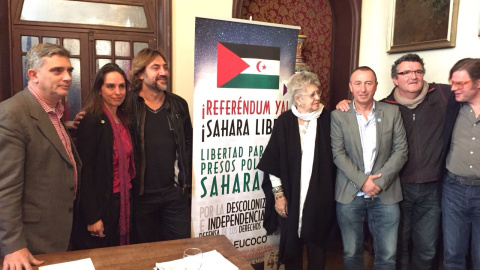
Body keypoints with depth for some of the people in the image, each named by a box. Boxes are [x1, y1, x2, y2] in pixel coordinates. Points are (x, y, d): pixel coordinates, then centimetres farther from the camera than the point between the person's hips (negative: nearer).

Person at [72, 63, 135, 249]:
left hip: (123, 202, 7)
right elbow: (85, 172, -17)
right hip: (101, 204, -7)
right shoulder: (92, 121, -15)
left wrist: (129, 198, 9)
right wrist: (92, 218, -17)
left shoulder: (123, 120, 8)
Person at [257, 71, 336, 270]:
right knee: (291, 243, 13)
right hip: (291, 196, -1)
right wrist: (278, 193, -5)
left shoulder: (327, 119, -2)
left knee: (317, 244, 12)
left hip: (320, 196, 1)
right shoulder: (285, 121, -6)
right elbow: (273, 160, -4)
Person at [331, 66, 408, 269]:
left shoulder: (392, 112, 2)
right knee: (351, 254, 11)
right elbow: (338, 153, -6)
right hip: (350, 195, -1)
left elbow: (401, 151, -1)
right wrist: (362, 181, -14)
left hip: (385, 195, 1)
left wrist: (380, 182, -11)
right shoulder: (338, 116, -1)